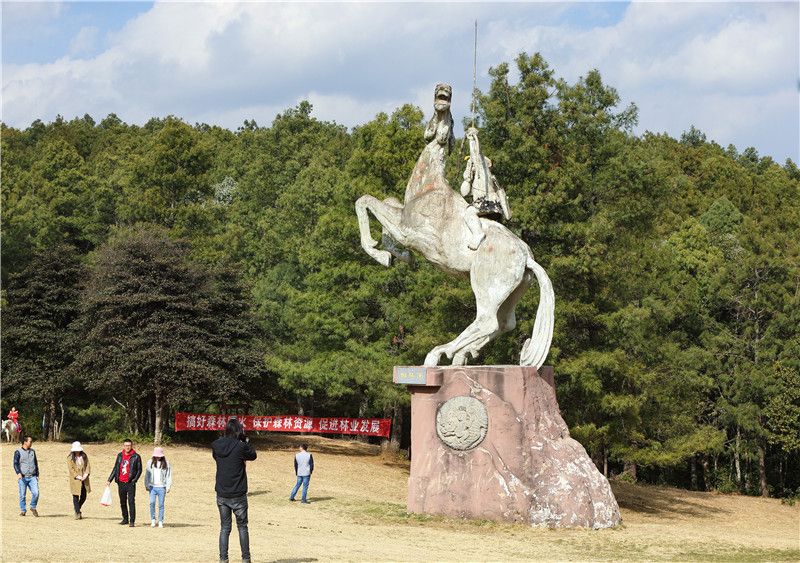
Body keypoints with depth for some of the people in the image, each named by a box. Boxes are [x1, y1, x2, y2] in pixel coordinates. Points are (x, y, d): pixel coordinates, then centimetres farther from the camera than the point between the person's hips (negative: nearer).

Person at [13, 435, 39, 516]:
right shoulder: (18, 452, 0)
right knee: (22, 495, -1)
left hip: (32, 477, 3)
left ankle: (33, 507, 10)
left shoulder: (32, 451, 16)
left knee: (36, 493, -11)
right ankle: (23, 510, 13)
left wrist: (37, 475, 17)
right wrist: (18, 473, -24)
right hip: (23, 477, -3)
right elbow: (16, 464, -8)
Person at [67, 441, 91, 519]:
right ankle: (77, 513, 5)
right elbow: (71, 469, -8)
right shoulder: (70, 458, -3)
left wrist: (86, 474, -9)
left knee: (83, 497, 9)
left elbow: (88, 466, 7)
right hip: (75, 480, -4)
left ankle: (77, 509, 32)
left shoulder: (84, 456, 9)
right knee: (76, 497, -3)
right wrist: (78, 477, -14)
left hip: (84, 480, 4)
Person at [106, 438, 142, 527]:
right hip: (121, 483, 5)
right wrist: (110, 480, 10)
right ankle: (125, 519, 22)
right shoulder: (120, 455, 10)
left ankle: (132, 521, -8)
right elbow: (115, 469, 15)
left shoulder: (136, 457, -3)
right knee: (122, 502, 11)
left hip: (130, 483, -5)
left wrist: (134, 480, -11)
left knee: (131, 502, -9)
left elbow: (139, 470, -1)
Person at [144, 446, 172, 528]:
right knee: (152, 503, -11)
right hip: (152, 487, 1)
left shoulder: (166, 464, 4)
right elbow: (147, 475, 11)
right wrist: (146, 485, 5)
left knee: (161, 505, 0)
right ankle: (153, 520, 2)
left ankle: (160, 522, 7)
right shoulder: (150, 463, 8)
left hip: (161, 487, -1)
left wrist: (168, 486, -2)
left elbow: (169, 476, 5)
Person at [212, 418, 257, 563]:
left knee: (224, 528, 10)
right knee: (242, 527, 10)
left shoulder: (216, 445, -3)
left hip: (221, 495, 3)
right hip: (238, 495, -3)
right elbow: (253, 456, 1)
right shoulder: (241, 446, -15)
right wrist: (245, 441, 7)